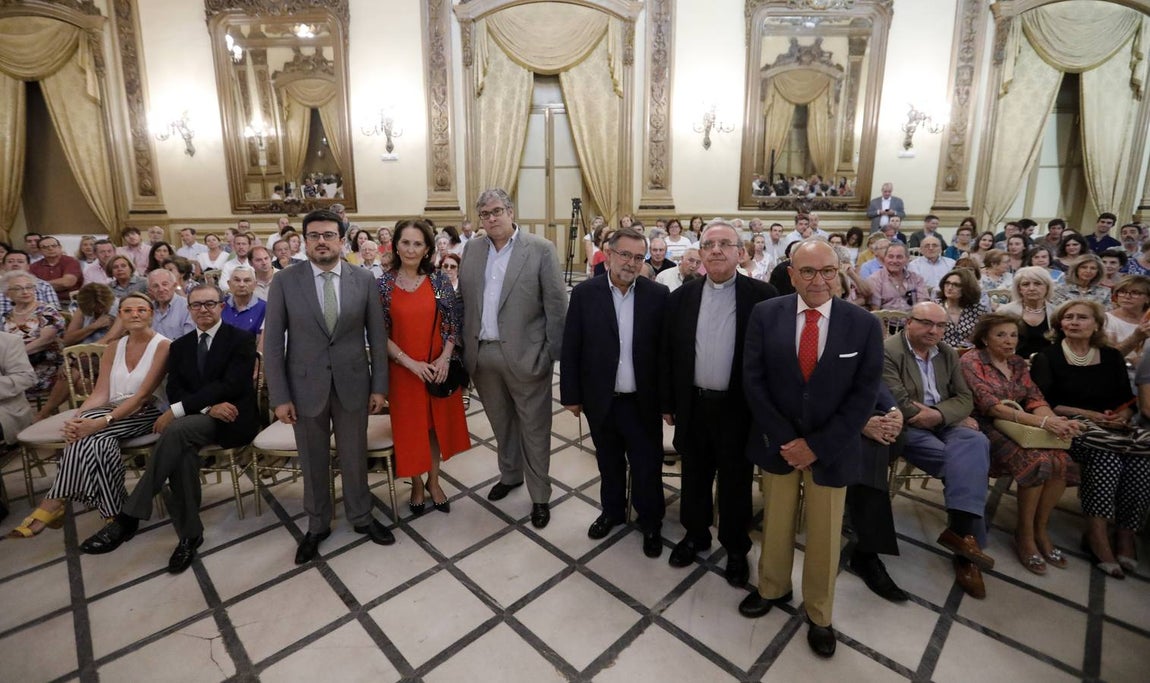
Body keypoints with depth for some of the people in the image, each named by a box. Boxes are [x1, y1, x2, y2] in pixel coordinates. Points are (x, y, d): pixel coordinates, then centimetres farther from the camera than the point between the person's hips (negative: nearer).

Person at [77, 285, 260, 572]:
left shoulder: (242, 340, -1)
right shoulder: (179, 346, 16)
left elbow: (230, 386, -13)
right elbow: (175, 392, 6)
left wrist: (178, 410, -19)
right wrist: (208, 407, -16)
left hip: (233, 419, -4)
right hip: (195, 420, 4)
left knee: (176, 429, -33)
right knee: (182, 451, -31)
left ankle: (128, 518, -25)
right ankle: (189, 533, -18)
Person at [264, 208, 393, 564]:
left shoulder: (364, 279, -2)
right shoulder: (285, 282, -4)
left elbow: (377, 336, 1)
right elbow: (273, 342, -3)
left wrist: (379, 385, -1)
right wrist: (279, 396, -6)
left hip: (352, 383, 0)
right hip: (306, 386, 0)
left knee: (354, 456, 14)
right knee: (313, 461, 15)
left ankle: (361, 517, 36)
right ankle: (317, 525, 35)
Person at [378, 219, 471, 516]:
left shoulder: (439, 280, -3)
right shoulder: (383, 284, -5)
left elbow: (455, 322, 0)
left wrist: (445, 358, -12)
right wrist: (410, 362, -14)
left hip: (440, 367, 1)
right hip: (403, 370, -1)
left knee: (437, 423, 13)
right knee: (410, 427, 12)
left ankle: (433, 481, 34)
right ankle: (417, 484, 33)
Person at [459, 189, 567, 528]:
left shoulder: (541, 249, -7)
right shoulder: (472, 248, 7)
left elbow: (556, 304, -8)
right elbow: (463, 299, 10)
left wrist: (552, 353, -10)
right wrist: (464, 346, 6)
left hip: (524, 354, -4)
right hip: (482, 353, 5)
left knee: (534, 428, 7)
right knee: (500, 422, 21)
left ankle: (540, 495, 23)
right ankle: (510, 474, 43)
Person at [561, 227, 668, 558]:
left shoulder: (657, 294, -5)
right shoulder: (585, 293, -5)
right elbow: (571, 348, -3)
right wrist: (571, 394, -3)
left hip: (643, 402, -1)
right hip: (601, 400, 1)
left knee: (648, 466, 11)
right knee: (609, 464, 20)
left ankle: (651, 523, 35)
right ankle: (612, 511, 44)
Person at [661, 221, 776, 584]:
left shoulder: (762, 295, -7)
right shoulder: (681, 296, 2)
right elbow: (667, 353, 5)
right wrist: (667, 402, 5)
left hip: (738, 408, -2)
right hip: (693, 405, 3)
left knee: (735, 482, 14)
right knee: (694, 476, 19)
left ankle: (736, 548, 36)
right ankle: (695, 534, 41)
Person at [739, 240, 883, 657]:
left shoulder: (864, 325, -9)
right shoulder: (765, 315, -8)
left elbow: (864, 395, -9)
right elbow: (754, 381, -8)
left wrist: (817, 445, -15)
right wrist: (784, 439, -14)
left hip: (832, 449, 0)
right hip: (778, 443, 1)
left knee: (825, 535, 16)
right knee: (775, 524, 19)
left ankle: (819, 613, 39)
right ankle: (772, 587, 45)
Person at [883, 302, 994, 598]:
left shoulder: (948, 354, 14)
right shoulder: (887, 351, -10)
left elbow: (965, 398, 9)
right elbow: (900, 406, -17)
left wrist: (938, 414, -15)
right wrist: (959, 419, -9)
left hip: (944, 423, 6)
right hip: (908, 428, -6)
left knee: (975, 441, -26)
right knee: (968, 462, -24)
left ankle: (960, 528, -27)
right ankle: (966, 532, -15)